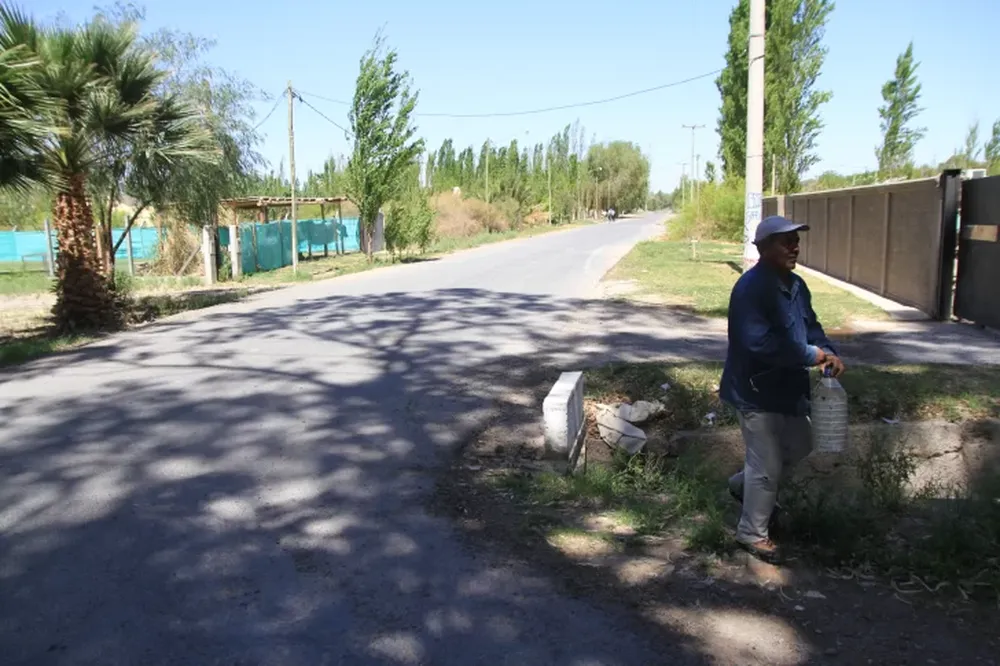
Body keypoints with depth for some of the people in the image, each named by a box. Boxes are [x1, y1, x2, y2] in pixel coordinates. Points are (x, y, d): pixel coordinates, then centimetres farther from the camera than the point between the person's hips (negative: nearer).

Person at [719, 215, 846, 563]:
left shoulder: (796, 285, 6)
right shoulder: (750, 288, -24)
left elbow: (810, 325, 15)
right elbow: (759, 343, -31)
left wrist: (829, 352, -6)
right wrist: (811, 355, -22)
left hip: (787, 388, 9)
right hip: (757, 391, -9)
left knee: (799, 446, 24)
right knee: (767, 467, 1)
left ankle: (743, 483, 43)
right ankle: (752, 533, 21)